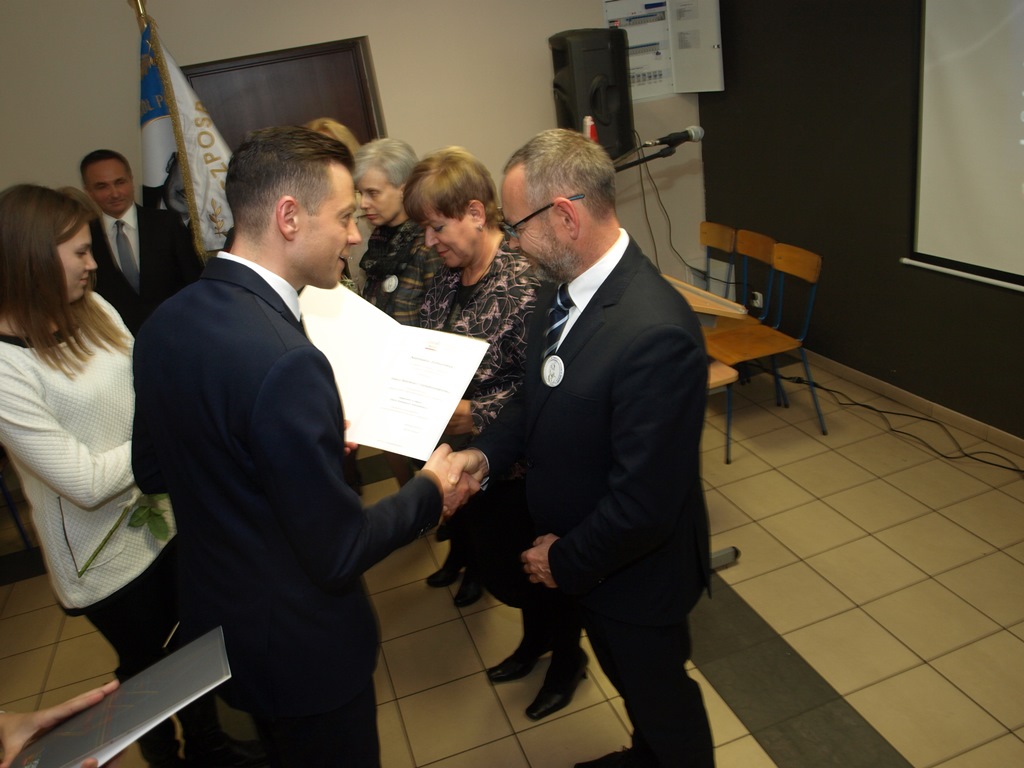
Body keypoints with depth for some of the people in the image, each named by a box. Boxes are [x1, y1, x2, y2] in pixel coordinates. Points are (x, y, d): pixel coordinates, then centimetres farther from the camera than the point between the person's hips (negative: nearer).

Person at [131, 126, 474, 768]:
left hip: (212, 619, 7)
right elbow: (339, 552, -27)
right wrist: (430, 491, -10)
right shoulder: (284, 360, -34)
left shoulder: (165, 322, -8)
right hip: (300, 649, -7)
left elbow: (151, 470, 6)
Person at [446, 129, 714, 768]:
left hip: (637, 572, -8)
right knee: (628, 681, 34)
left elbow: (644, 503, -31)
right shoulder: (566, 290, -7)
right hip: (579, 555, 8)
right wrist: (486, 452, -9)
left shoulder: (656, 333, -36)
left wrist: (566, 561, -16)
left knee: (662, 699, 22)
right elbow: (539, 397, 7)